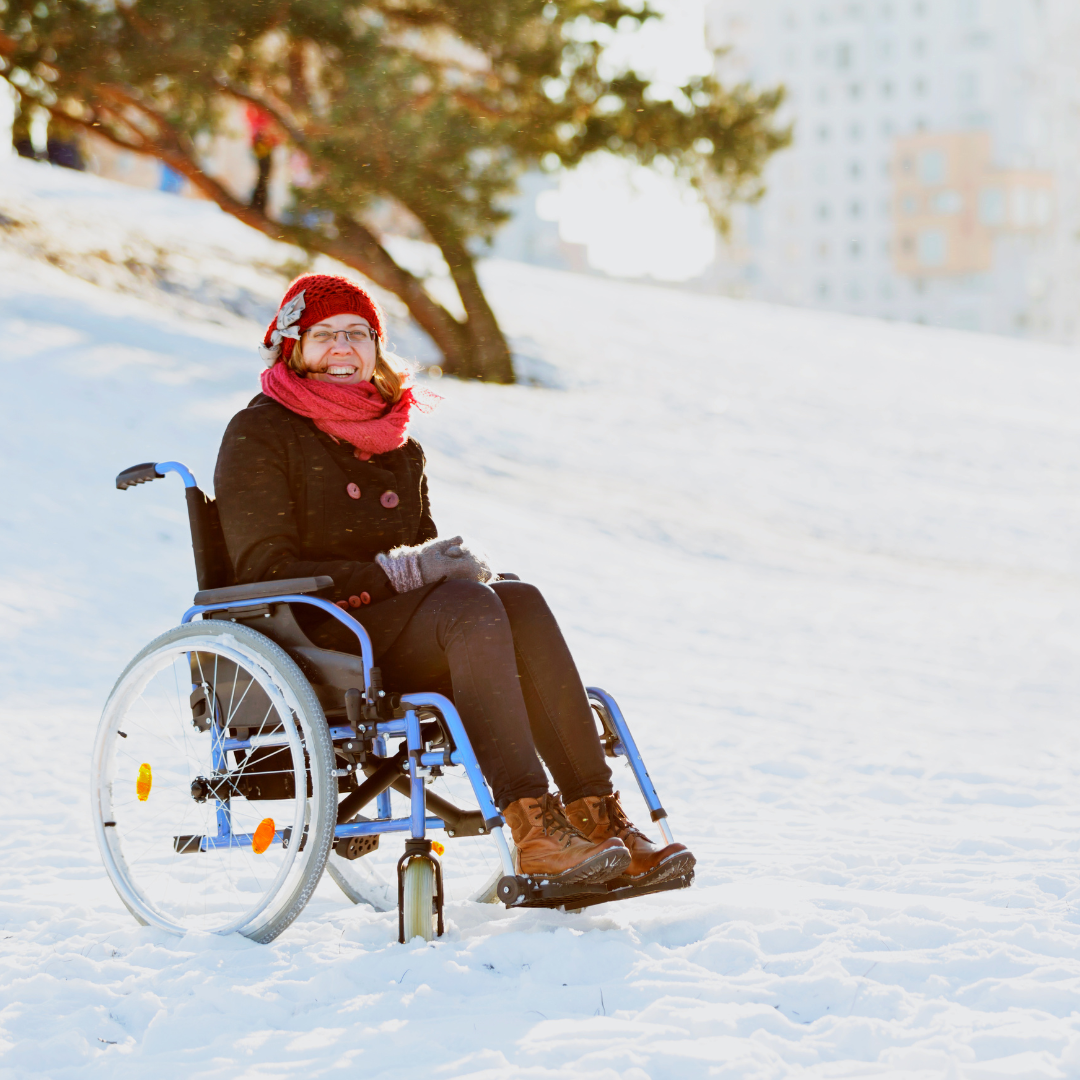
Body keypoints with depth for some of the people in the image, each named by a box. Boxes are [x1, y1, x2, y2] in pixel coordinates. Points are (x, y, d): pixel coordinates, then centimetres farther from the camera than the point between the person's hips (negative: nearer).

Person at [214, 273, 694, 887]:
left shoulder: (399, 449, 21)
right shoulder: (259, 435, 0)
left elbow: (425, 556, 21)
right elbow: (267, 571, -9)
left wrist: (461, 563, -5)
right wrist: (393, 572, -17)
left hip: (396, 639, 6)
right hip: (309, 640, -6)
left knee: (520, 600, -24)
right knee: (469, 606, -32)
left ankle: (596, 814, -31)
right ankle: (536, 831, -41)